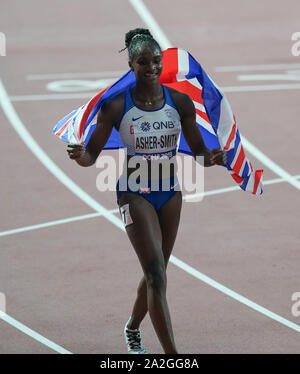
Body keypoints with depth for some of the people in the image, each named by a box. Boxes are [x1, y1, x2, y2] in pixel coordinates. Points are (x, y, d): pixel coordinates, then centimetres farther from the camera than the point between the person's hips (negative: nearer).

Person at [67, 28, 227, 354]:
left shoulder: (180, 102, -4)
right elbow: (93, 153, -9)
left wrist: (211, 158, -21)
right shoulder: (116, 106, -13)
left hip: (170, 192, 4)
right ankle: (173, 356, -19)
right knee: (156, 275, -15)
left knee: (155, 273, 14)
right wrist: (81, 156, -32)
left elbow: (198, 151, 2)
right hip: (135, 193, -4)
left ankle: (132, 328, 42)